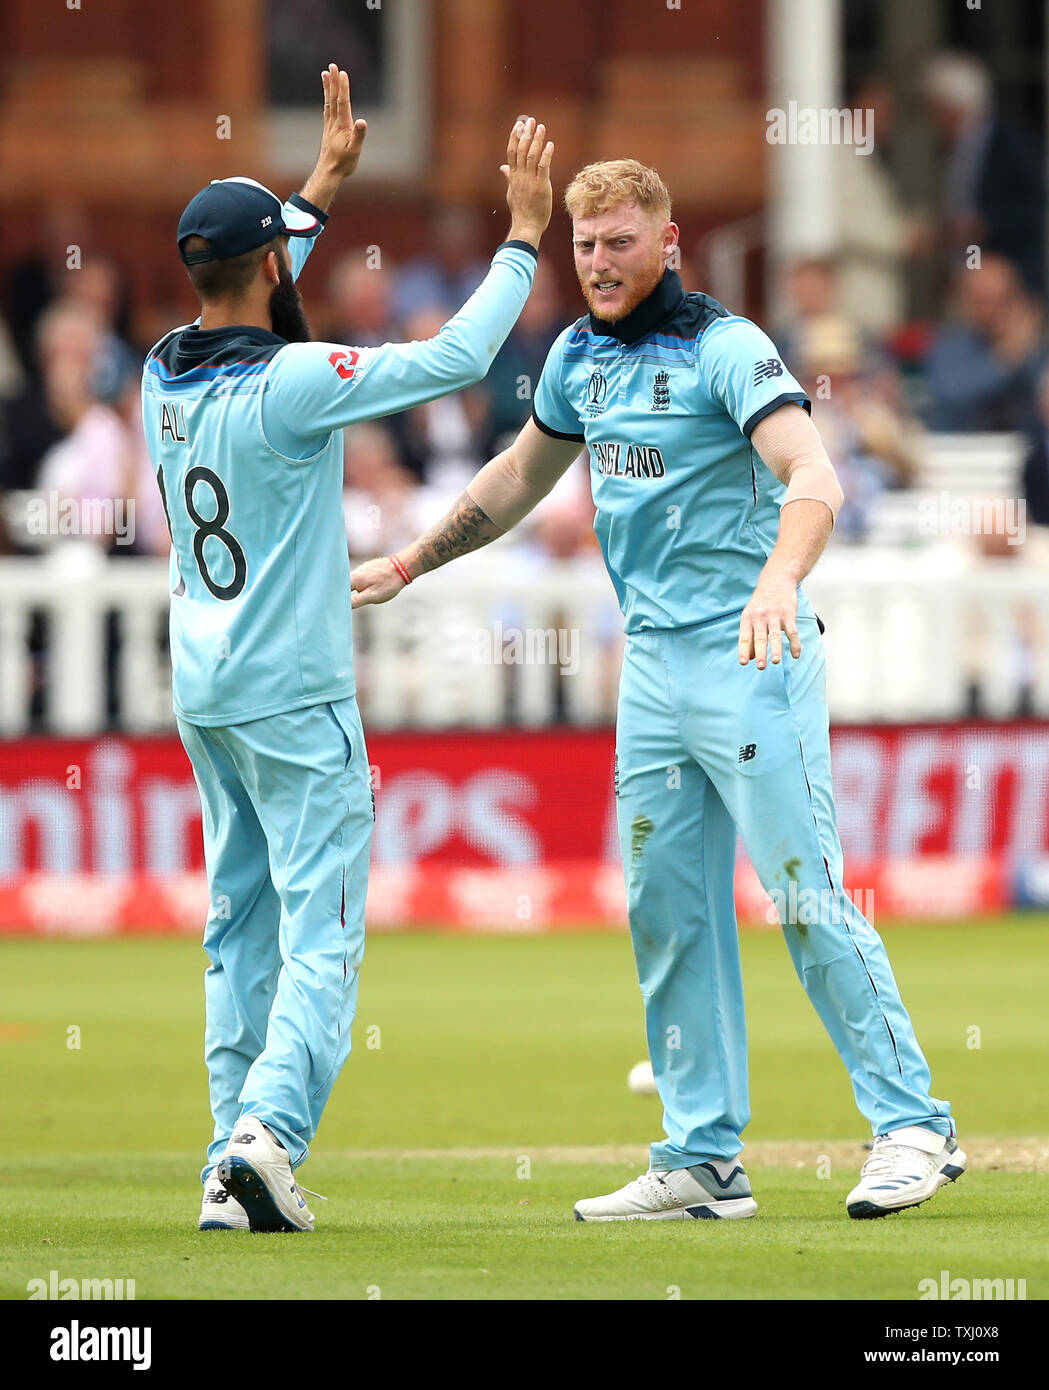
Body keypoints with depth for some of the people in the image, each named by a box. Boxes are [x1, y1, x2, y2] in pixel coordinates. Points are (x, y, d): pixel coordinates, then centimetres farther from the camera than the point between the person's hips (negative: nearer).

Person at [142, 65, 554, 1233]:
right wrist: (525, 232, -10)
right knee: (321, 936, -7)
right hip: (294, 701, -7)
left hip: (202, 698, 7)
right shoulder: (291, 384, -19)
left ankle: (232, 1158, 8)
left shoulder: (165, 374, 2)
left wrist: (325, 179, 29)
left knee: (241, 932, 13)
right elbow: (455, 357, -20)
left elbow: (240, 301, 23)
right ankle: (267, 1131, -23)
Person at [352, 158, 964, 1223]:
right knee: (666, 913, 7)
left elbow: (813, 477, -27)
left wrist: (779, 578, -45)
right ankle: (703, 1160, 12)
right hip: (652, 665, 8)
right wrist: (407, 565, 33)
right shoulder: (581, 358, 12)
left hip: (750, 660, -8)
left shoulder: (724, 349, -12)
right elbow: (522, 474, 30)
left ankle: (912, 1126, -6)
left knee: (806, 895, -11)